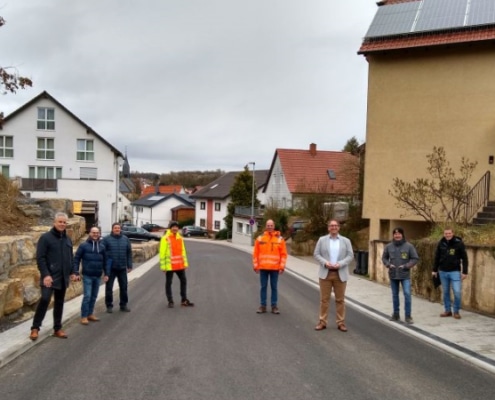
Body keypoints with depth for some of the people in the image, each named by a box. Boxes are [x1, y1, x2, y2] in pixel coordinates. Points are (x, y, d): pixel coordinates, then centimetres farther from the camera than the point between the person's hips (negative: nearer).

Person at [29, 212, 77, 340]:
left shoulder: (68, 239, 12)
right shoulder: (45, 237, -7)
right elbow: (40, 258, -12)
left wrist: (71, 272, 15)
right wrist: (45, 274, -20)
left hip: (63, 277, 6)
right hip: (49, 276, -6)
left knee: (59, 303, 11)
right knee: (45, 299, -18)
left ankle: (57, 329, 20)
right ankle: (35, 328, -5)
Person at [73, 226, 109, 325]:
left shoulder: (102, 246, 8)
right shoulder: (83, 245, -4)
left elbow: (105, 261, 13)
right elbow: (76, 259, -4)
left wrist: (106, 273, 11)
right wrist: (76, 273, -9)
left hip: (98, 276, 4)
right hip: (87, 276, -4)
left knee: (94, 296, 11)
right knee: (87, 296, -7)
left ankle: (90, 314, 23)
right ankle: (84, 316, 2)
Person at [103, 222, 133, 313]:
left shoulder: (125, 239, 5)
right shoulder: (107, 239, -4)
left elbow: (129, 253, 8)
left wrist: (129, 265, 4)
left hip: (122, 268, 3)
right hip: (111, 268, -3)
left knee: (123, 287, 10)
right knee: (109, 287, 4)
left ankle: (123, 305, 23)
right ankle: (109, 305, 16)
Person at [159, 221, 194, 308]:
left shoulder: (180, 238, 9)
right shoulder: (165, 238, -10)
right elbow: (162, 253, -11)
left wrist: (185, 263, 12)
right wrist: (163, 266, -14)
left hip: (180, 265, 6)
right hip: (169, 265, -6)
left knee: (183, 281, 10)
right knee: (168, 283, 3)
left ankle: (184, 300, 20)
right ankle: (170, 301, 14)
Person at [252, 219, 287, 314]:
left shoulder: (280, 239, 0)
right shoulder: (260, 238, 2)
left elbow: (283, 254, 0)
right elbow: (255, 253, 4)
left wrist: (282, 267, -6)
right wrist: (255, 266, -1)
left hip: (275, 268, -1)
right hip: (263, 267, 1)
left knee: (274, 287, 6)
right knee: (263, 287, 6)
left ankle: (274, 306, 14)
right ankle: (263, 306, 14)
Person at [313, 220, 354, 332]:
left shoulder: (346, 241, 5)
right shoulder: (322, 240, 5)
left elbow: (350, 256, 0)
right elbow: (316, 254, 2)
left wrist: (340, 264, -14)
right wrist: (325, 263, -15)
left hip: (340, 274, 0)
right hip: (325, 273, 0)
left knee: (340, 299, 5)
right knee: (324, 299, 3)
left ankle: (341, 323, 12)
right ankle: (322, 322, 10)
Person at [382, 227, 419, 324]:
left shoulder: (409, 246, -6)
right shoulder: (389, 246, 1)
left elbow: (415, 258, -3)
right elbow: (384, 258, 12)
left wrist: (406, 266, -13)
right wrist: (388, 264, -7)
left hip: (405, 275, -3)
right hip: (393, 275, 3)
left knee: (407, 294, -10)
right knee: (395, 295, 12)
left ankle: (408, 316, -1)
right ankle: (396, 314, 24)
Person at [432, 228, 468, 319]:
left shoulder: (459, 243, -7)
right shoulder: (441, 243, 2)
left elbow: (464, 258, -4)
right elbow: (437, 257, 10)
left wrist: (464, 272, -7)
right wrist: (434, 270, 11)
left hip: (455, 271, -3)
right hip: (443, 271, 3)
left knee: (457, 292, -8)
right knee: (445, 292, 10)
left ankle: (456, 311, 8)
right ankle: (447, 310, 22)